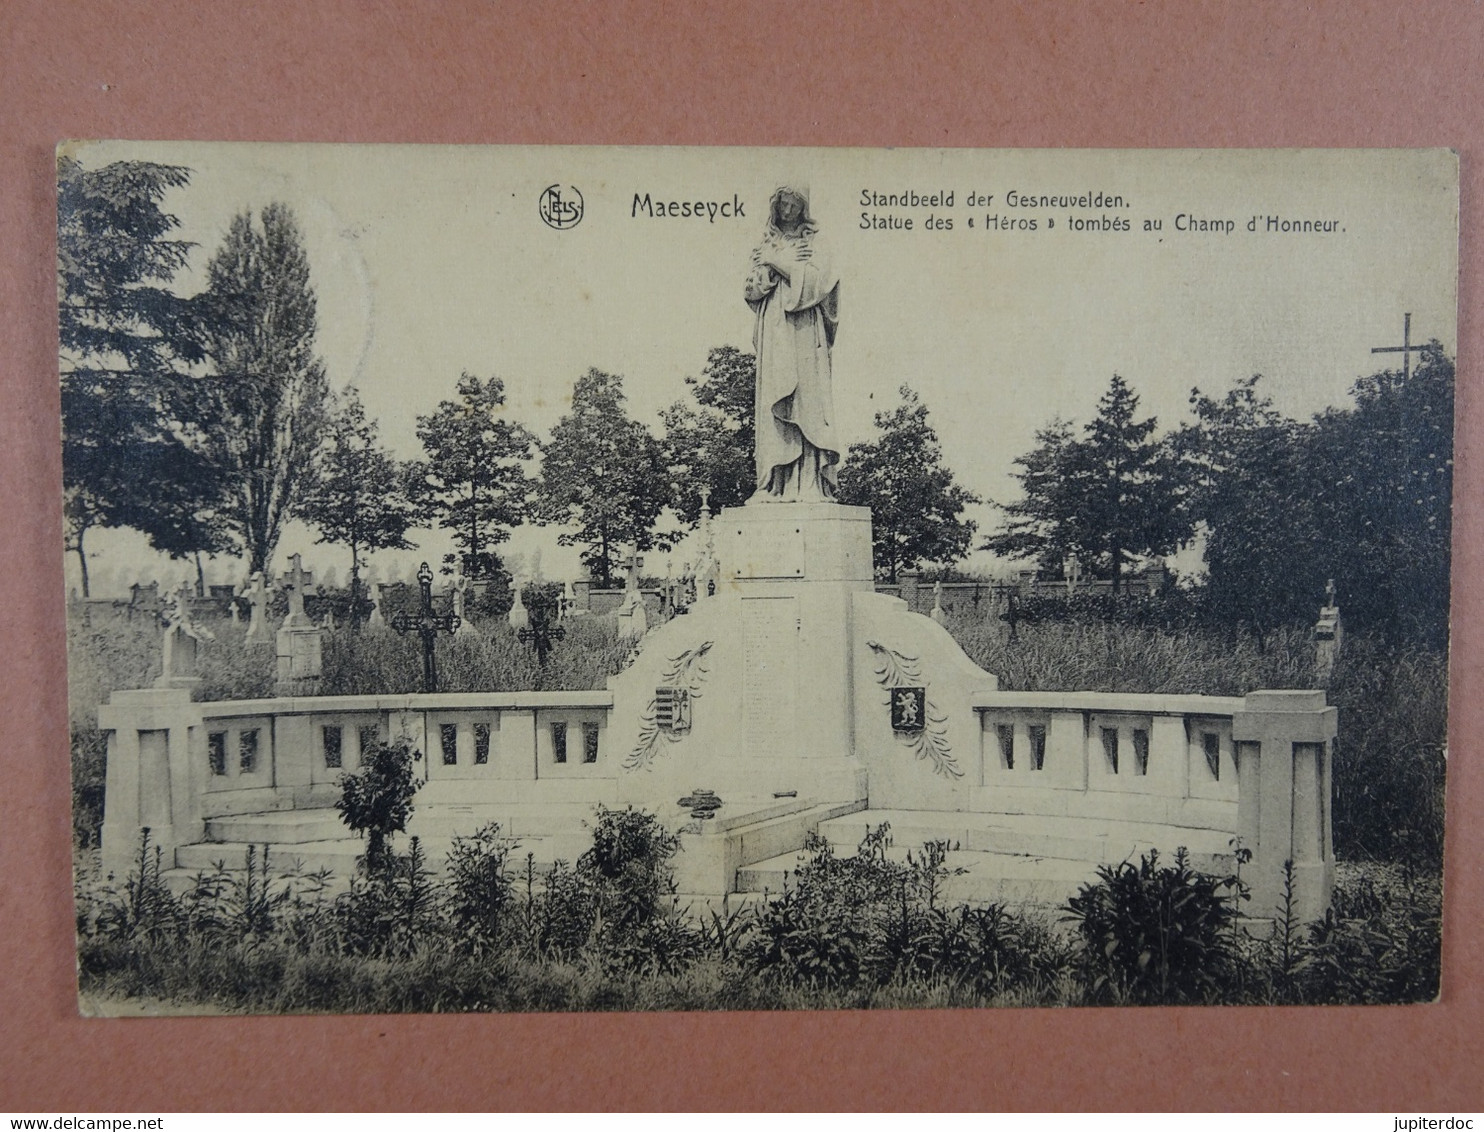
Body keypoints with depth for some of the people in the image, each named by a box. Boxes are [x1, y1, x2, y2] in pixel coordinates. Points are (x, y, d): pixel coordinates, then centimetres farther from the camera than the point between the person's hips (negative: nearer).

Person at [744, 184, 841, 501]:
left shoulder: (814, 244, 10)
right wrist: (767, 266, -5)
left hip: (804, 329, -3)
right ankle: (775, 484, -8)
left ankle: (810, 484, -16)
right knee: (773, 402, -5)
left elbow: (818, 281, -7)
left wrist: (777, 262, -3)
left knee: (806, 399, -11)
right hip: (773, 332, 3)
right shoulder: (765, 246, 20)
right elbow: (751, 290, 10)